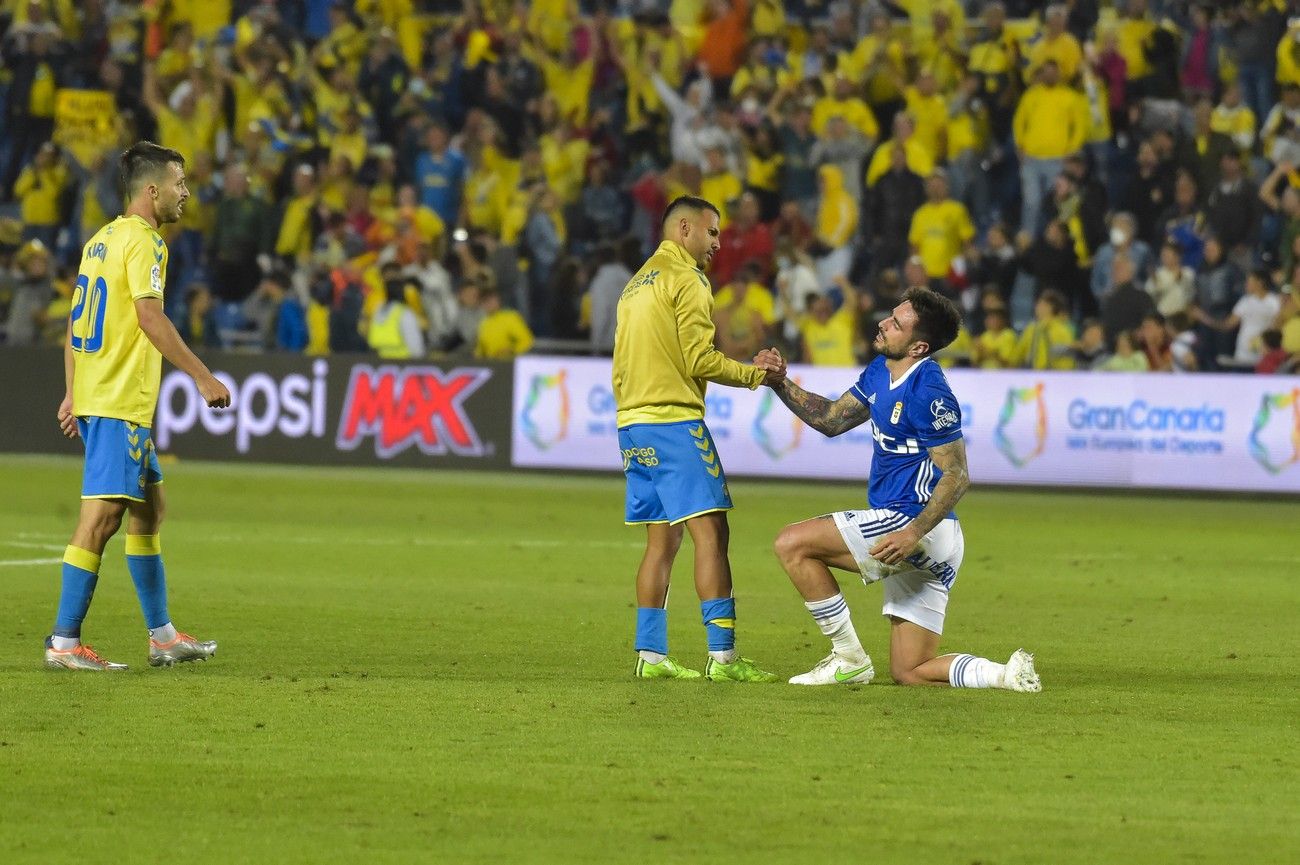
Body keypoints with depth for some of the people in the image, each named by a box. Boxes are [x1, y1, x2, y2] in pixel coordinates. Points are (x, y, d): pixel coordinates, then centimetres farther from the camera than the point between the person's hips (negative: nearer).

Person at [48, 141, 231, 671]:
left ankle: (162, 636, 22)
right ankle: (64, 643, -10)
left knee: (148, 508, 17)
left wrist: (73, 393, 22)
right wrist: (202, 377, -20)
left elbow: (76, 321, 19)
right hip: (121, 405, -10)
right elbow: (149, 316, -22)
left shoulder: (102, 240, 15)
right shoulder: (142, 241, -12)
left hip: (95, 396, 10)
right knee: (101, 517, -9)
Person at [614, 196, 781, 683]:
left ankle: (649, 655, 8)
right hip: (673, 421, -9)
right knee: (710, 533, -10)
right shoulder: (686, 279, -6)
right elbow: (700, 360, -13)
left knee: (661, 541, 11)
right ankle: (722, 657, -16)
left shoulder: (636, 284, 21)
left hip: (632, 422, 9)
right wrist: (755, 375, -1)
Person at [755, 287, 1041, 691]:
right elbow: (831, 419, 22)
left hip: (911, 520, -10)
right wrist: (781, 384, 8)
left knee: (793, 543, -11)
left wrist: (913, 533, -29)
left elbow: (957, 476, -19)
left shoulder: (929, 393, -18)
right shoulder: (880, 372, 10)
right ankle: (1011, 675, 0)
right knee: (909, 672, 9)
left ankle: (849, 659, -6)